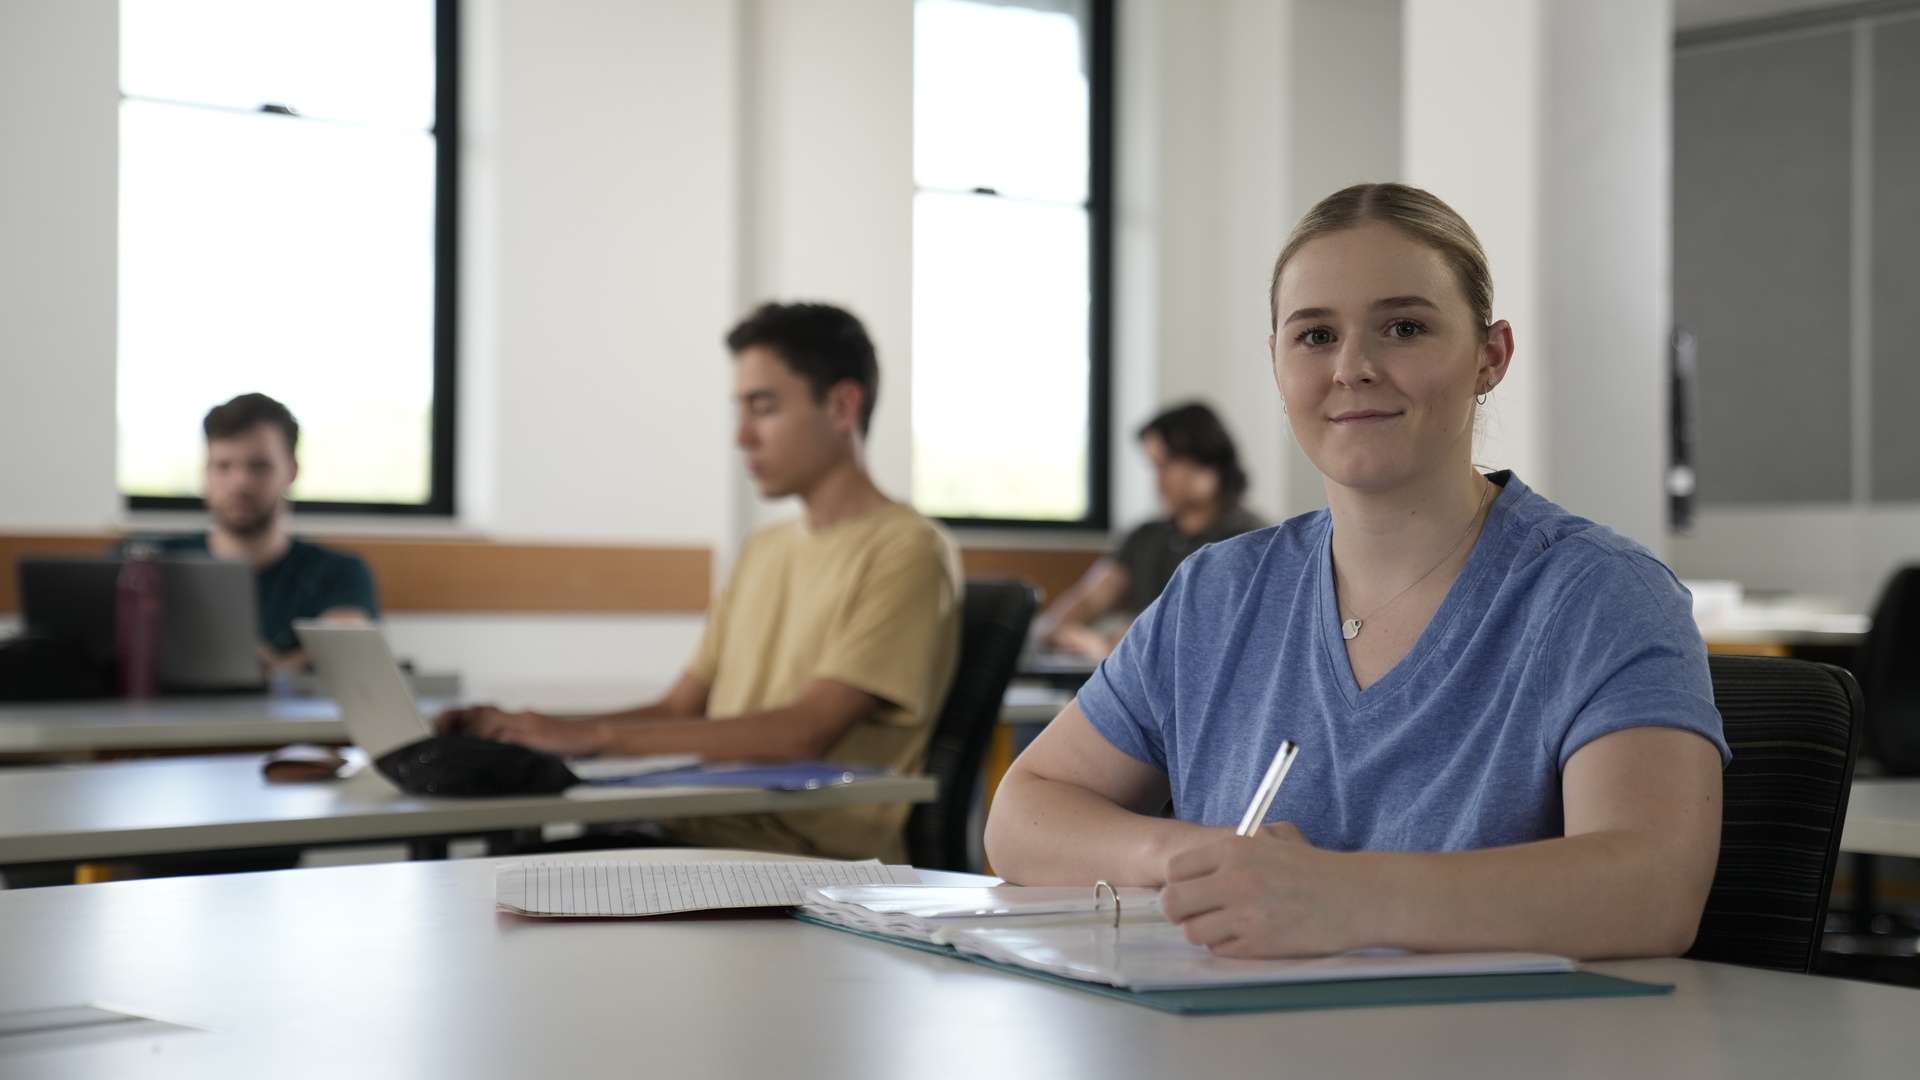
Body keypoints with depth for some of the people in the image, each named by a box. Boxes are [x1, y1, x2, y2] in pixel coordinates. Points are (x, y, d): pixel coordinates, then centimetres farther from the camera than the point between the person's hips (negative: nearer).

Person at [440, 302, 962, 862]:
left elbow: (805, 732, -18)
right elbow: (678, 713, 19)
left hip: (820, 860, -7)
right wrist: (534, 731, 2)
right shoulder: (763, 551, 21)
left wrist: (597, 736, -19)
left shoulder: (906, 551, -7)